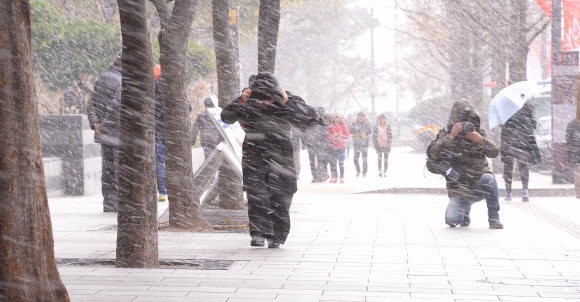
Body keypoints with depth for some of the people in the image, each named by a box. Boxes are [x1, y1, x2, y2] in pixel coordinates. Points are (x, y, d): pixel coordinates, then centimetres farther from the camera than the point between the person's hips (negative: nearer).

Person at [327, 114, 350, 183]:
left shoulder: (344, 127, 9)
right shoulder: (330, 127, 10)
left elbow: (347, 135, 5)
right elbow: (328, 137, 4)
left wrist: (342, 135, -13)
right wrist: (334, 135, -13)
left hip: (342, 147, -1)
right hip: (333, 147, 1)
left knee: (341, 162, -4)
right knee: (333, 162, -4)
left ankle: (342, 177, 1)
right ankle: (334, 177, 2)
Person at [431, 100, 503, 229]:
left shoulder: (480, 133, 8)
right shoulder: (448, 137, 3)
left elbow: (494, 152, -6)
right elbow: (435, 153, -14)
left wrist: (480, 139, -24)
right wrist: (452, 136, -23)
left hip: (479, 186, 1)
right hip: (459, 189, -1)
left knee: (488, 178, -35)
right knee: (452, 219, -22)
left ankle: (494, 218, -16)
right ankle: (465, 208, 17)